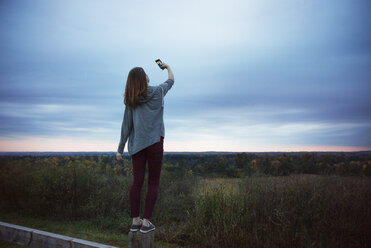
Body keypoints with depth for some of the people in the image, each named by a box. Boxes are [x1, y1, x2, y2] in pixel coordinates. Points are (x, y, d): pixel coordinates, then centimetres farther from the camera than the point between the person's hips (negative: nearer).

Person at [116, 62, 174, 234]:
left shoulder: (130, 101, 5)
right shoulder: (157, 92, 1)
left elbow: (126, 126, 4)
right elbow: (171, 81, 21)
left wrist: (120, 149, 9)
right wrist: (167, 67, 41)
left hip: (136, 144, 3)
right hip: (154, 142, -3)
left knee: (137, 182, 5)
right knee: (153, 183, 4)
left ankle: (135, 221, 12)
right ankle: (146, 222, 4)